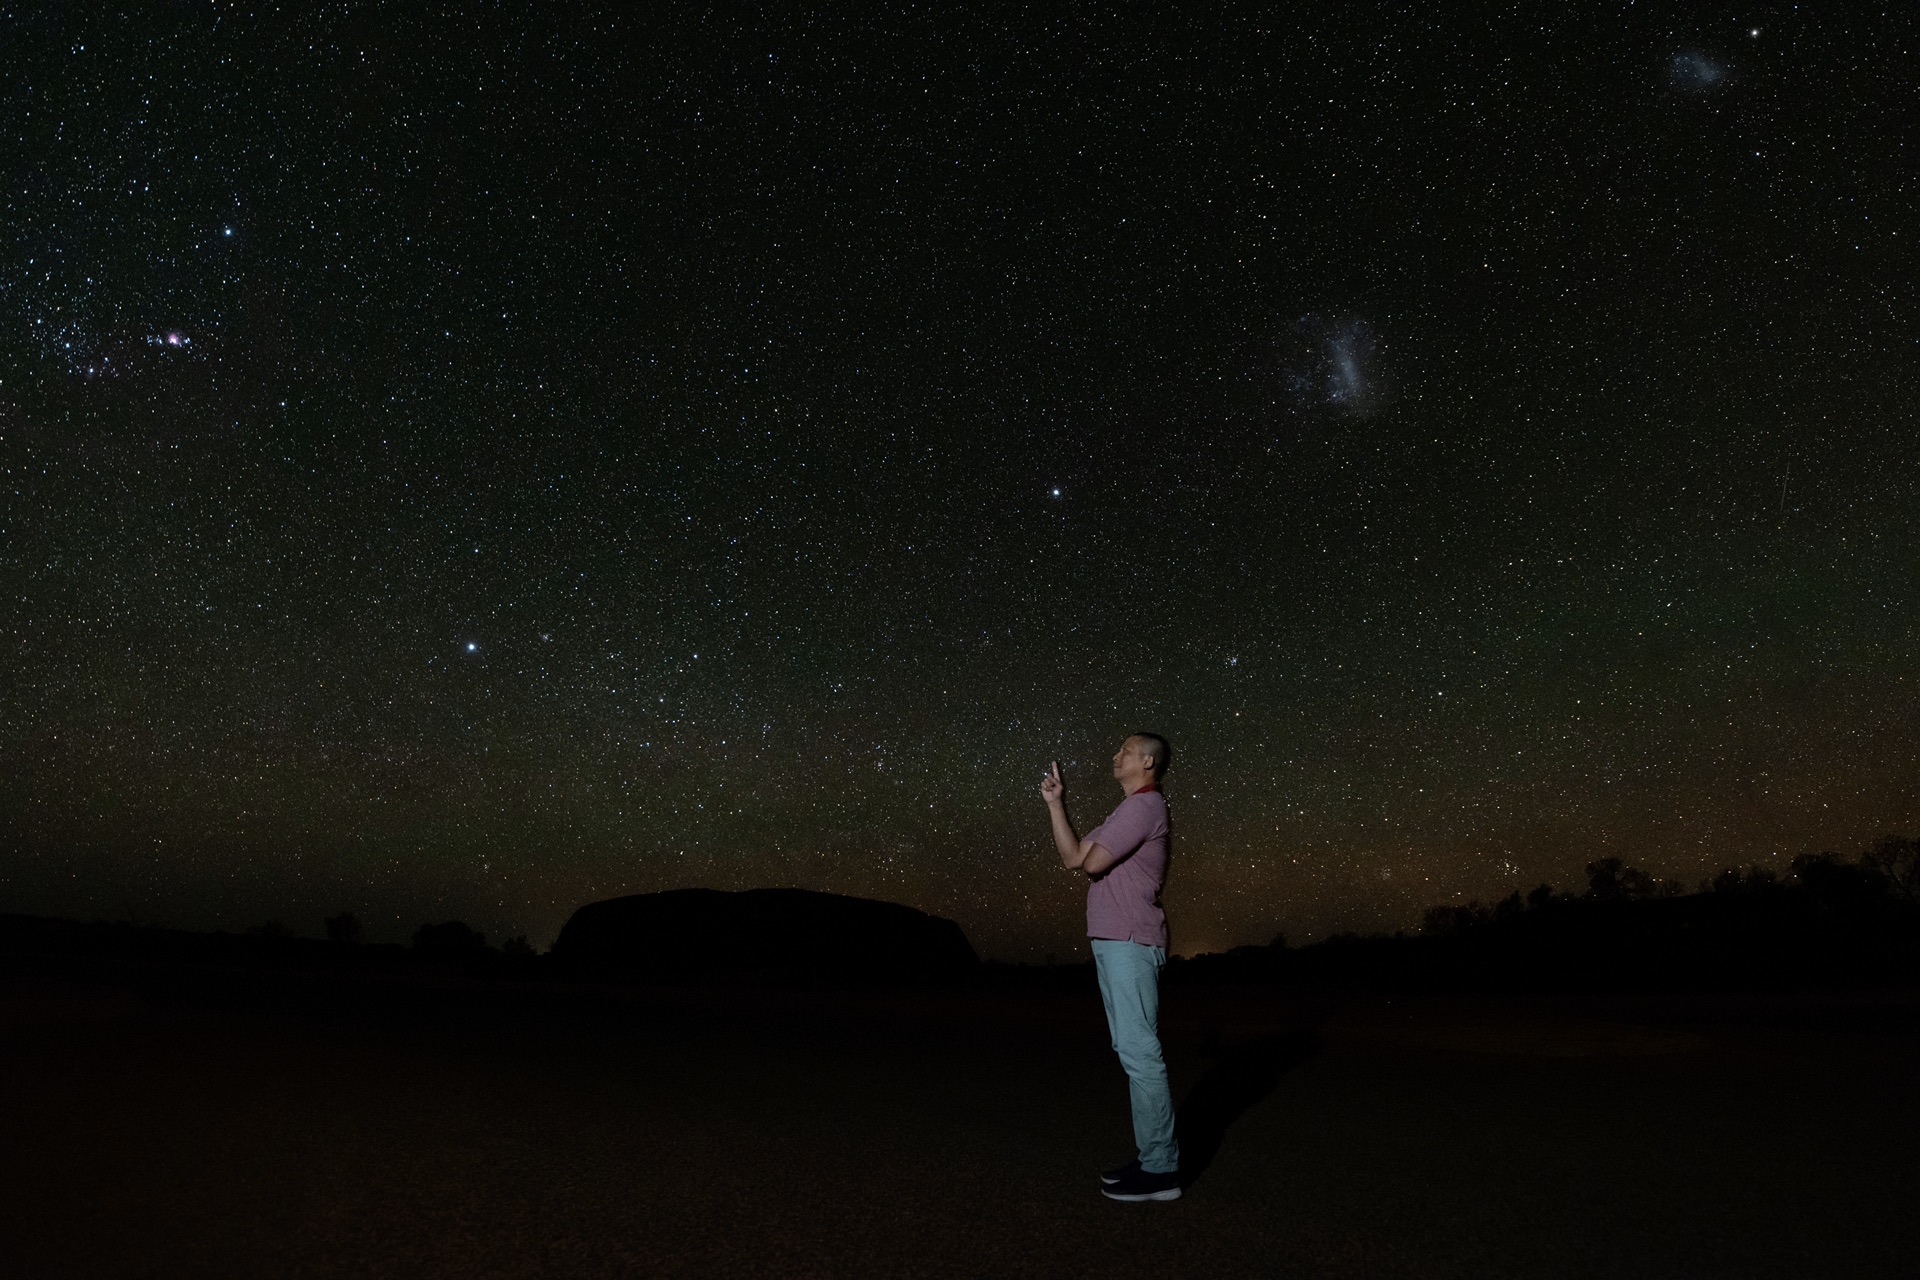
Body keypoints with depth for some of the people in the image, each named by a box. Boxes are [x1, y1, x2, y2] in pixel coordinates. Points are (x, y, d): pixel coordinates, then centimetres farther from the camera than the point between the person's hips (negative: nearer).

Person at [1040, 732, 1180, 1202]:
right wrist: (1056, 804, 10)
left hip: (1129, 943, -10)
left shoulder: (1144, 805, -10)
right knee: (1133, 1051, 12)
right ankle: (1152, 1156, 19)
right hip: (1114, 942, 10)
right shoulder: (1133, 809, 21)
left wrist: (1086, 851, 6)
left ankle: (1161, 1168, -4)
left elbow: (1087, 861, -16)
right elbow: (1074, 856, 15)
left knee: (1139, 1052, -9)